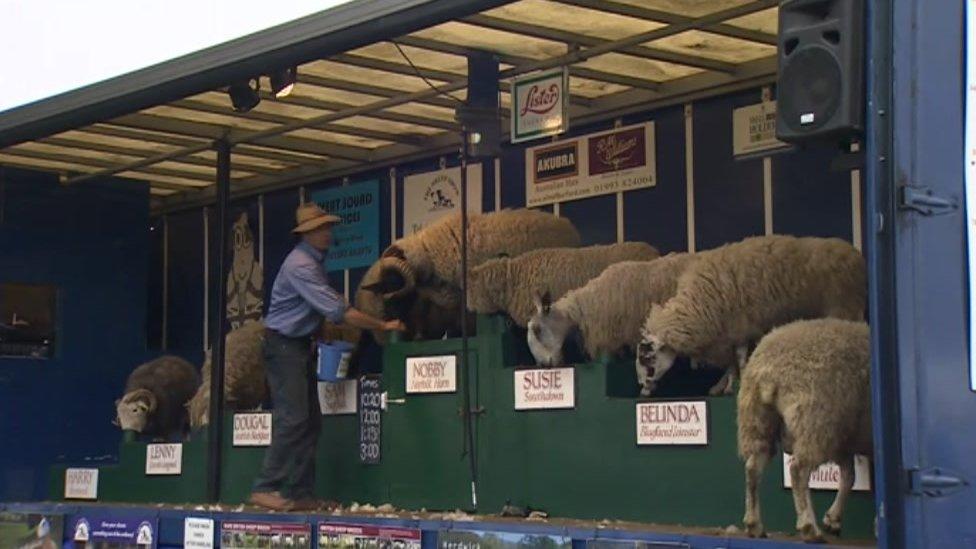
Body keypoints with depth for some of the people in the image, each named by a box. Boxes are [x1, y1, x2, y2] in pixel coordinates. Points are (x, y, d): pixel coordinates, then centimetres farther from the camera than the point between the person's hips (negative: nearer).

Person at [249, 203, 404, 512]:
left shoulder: (314, 262, 13)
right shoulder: (300, 266, -20)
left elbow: (326, 306, 18)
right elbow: (337, 311, -24)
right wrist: (383, 326, -18)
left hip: (300, 346, 10)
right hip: (283, 345, -10)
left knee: (310, 421, 7)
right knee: (293, 418, -15)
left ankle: (301, 493, 8)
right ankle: (266, 489, -13)